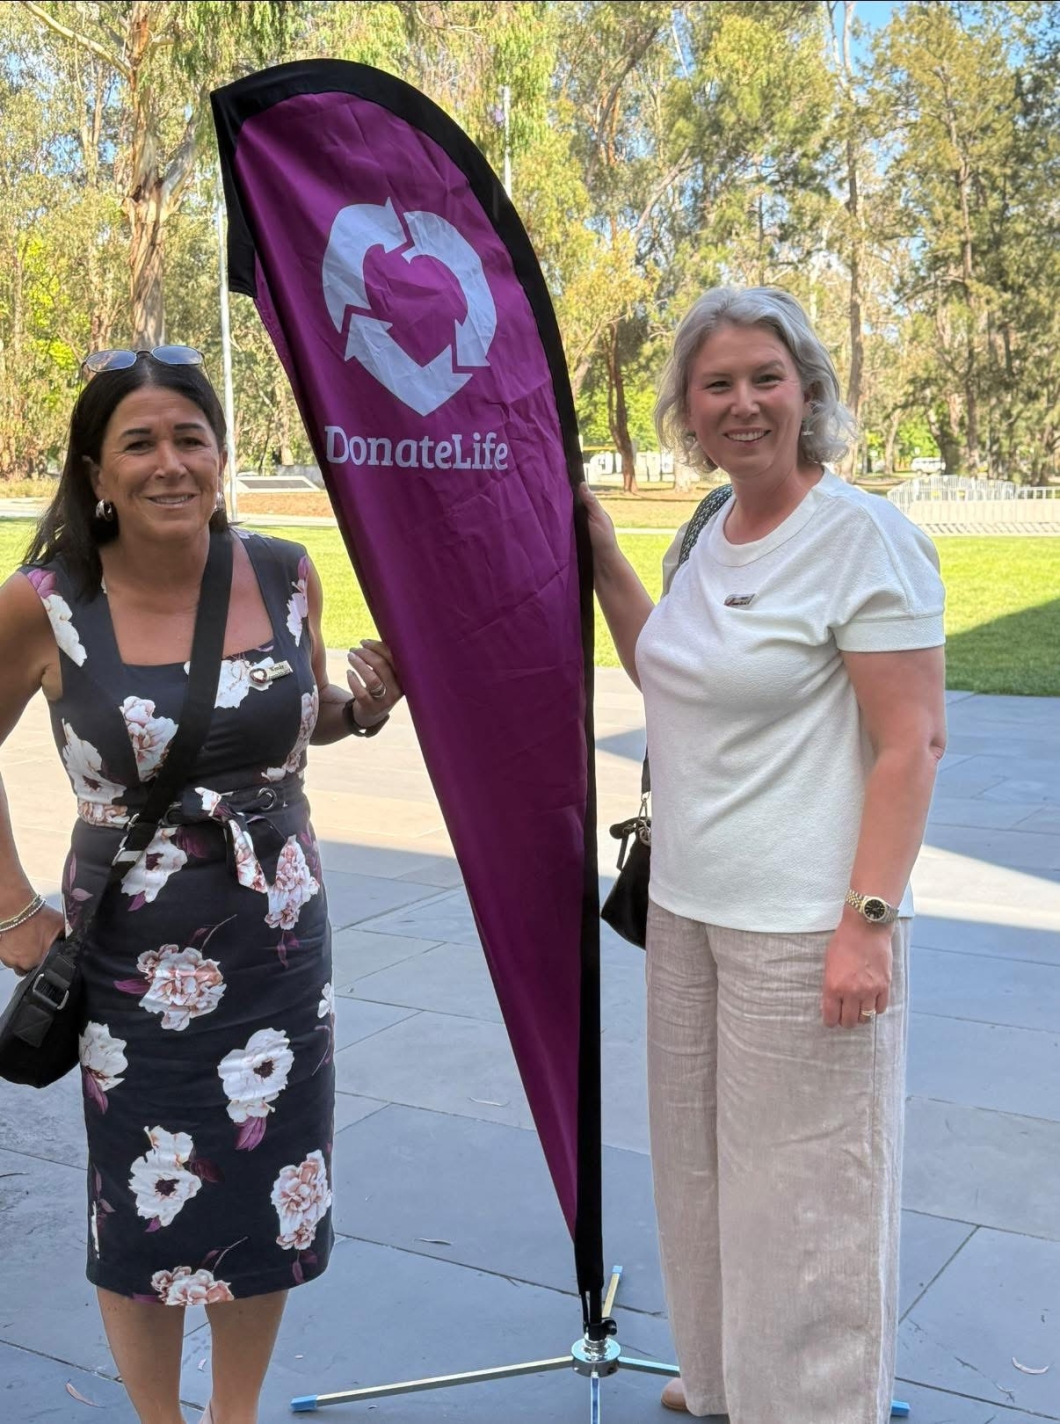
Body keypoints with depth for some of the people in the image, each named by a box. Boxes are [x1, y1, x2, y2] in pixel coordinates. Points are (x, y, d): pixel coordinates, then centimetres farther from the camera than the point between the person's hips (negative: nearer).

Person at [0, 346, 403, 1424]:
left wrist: (363, 708, -9)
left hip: (278, 942, 3)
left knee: (272, 1200, 15)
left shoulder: (286, 578, -4)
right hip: (133, 958, -3)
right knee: (145, 1213, 11)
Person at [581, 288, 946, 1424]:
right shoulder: (717, 530, 9)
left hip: (802, 929, -8)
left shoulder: (863, 534, -14)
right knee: (697, 1164, 21)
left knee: (801, 1191, 4)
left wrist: (868, 922, -21)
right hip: (687, 905, 8)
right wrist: (604, 563, 12)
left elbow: (914, 742, -16)